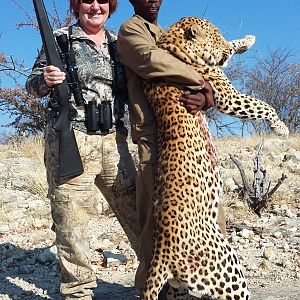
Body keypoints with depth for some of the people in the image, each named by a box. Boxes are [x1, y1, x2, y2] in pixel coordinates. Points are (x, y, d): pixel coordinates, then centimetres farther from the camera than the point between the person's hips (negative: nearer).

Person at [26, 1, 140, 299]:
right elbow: (33, 86, 4)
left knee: (136, 211, 7)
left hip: (113, 140, 4)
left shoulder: (117, 44, 16)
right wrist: (45, 79, -18)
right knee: (71, 221, -1)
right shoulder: (60, 38, 4)